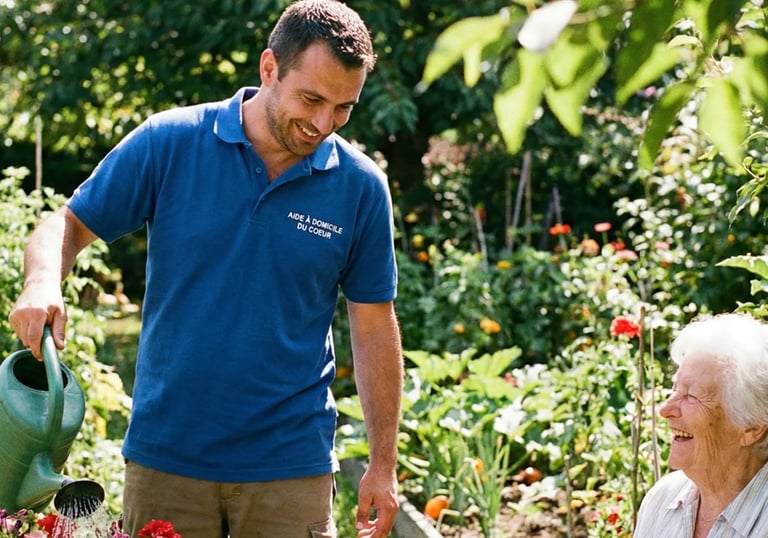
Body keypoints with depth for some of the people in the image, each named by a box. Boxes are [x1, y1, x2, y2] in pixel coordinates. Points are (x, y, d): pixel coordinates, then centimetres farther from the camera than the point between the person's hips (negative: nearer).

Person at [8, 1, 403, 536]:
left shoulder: (362, 186, -2)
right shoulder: (168, 142, -5)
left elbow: (374, 326, 4)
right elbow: (68, 225, 1)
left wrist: (384, 463, 3)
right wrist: (42, 284, -22)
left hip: (291, 465, 0)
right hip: (166, 456, 0)